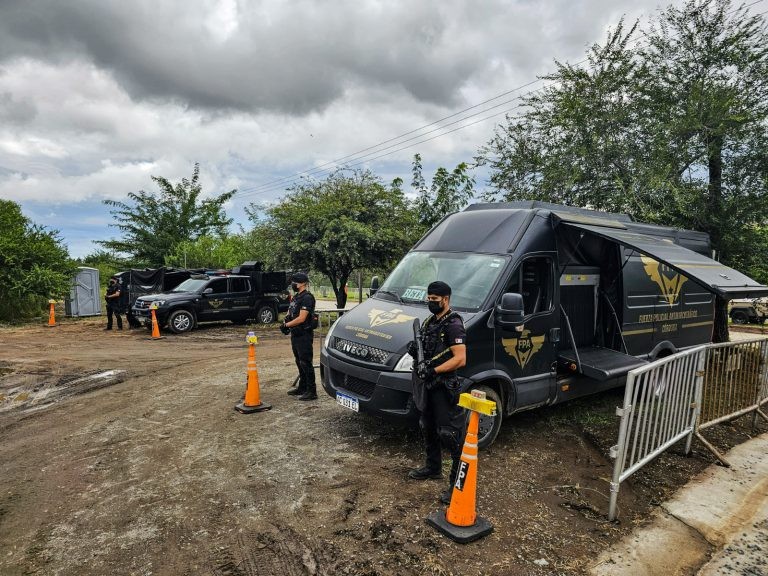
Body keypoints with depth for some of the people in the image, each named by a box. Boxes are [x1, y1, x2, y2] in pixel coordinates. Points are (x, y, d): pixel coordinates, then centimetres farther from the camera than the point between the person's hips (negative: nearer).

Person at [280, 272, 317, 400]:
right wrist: (286, 320, -2)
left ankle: (312, 391, -1)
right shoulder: (296, 297, 15)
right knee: (299, 362, 17)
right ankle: (302, 388, 28)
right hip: (295, 334, 10)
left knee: (306, 363, -7)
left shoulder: (307, 297, -15)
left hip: (304, 335, -10)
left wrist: (286, 325, -13)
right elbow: (290, 313, 20)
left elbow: (301, 318, -21)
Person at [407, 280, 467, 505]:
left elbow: (460, 359, -23)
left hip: (444, 387, -10)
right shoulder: (429, 322, 13)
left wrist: (433, 370, -27)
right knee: (428, 429, 21)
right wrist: (415, 351, 1)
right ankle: (433, 467, 38)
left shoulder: (453, 325, -16)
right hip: (427, 385, 10)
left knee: (450, 434, -6)